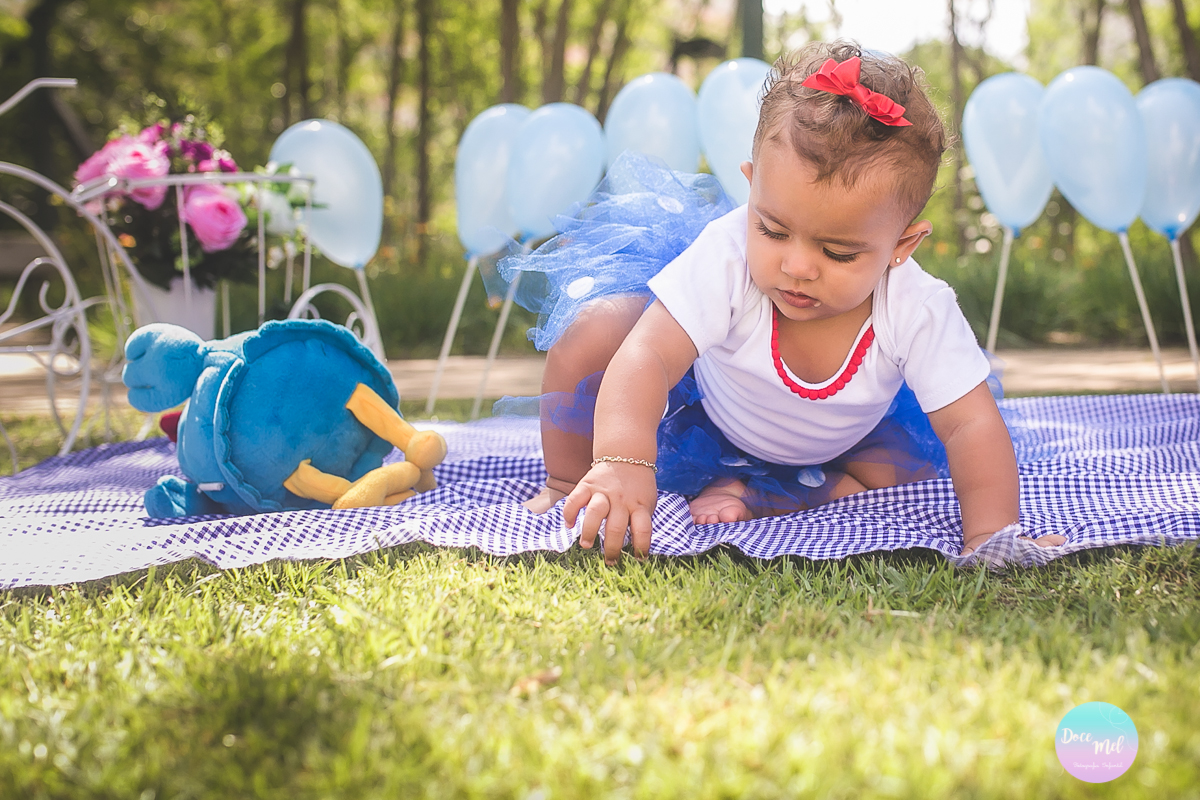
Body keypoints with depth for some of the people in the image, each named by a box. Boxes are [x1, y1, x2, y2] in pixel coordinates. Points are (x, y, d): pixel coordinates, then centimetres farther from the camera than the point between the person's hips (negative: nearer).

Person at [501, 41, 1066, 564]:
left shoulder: (918, 312, -36)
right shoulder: (726, 257, -40)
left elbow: (972, 425, -32)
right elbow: (646, 357, -48)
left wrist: (991, 535, -45)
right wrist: (620, 463, -64)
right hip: (700, 404, -2)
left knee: (908, 465, -18)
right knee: (595, 329, -21)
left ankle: (751, 494, -13)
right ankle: (567, 484, 1)